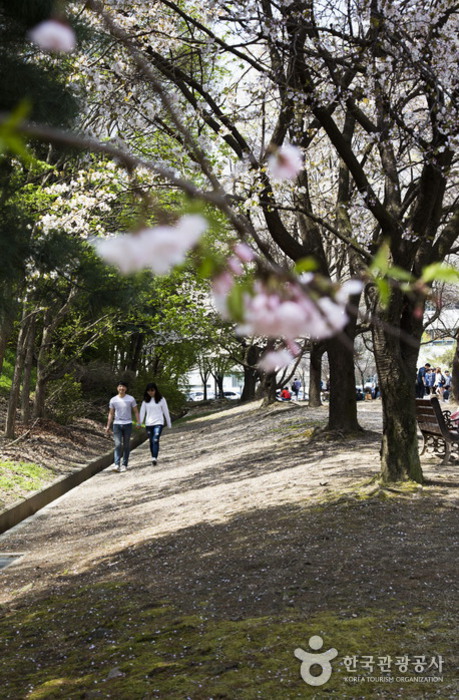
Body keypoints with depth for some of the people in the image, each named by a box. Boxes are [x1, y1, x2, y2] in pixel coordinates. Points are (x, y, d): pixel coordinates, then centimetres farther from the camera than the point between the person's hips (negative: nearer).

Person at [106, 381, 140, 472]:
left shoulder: (131, 399, 2)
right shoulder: (113, 400, 5)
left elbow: (136, 412, 5)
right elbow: (111, 414, 10)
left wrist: (138, 422, -7)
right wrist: (108, 426, 5)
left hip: (127, 424, 0)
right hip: (117, 424, 0)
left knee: (126, 445, 4)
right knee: (118, 444, -12)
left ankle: (124, 465, 12)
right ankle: (117, 464, -14)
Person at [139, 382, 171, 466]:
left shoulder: (161, 399, 0)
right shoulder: (146, 400, 7)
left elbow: (166, 411, 5)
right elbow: (142, 411, 2)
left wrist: (169, 424, 7)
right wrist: (140, 423, -10)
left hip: (158, 423, -3)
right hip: (148, 424, 3)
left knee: (155, 440, -19)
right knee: (151, 441, 9)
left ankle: (155, 458, -27)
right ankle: (153, 458, 21)